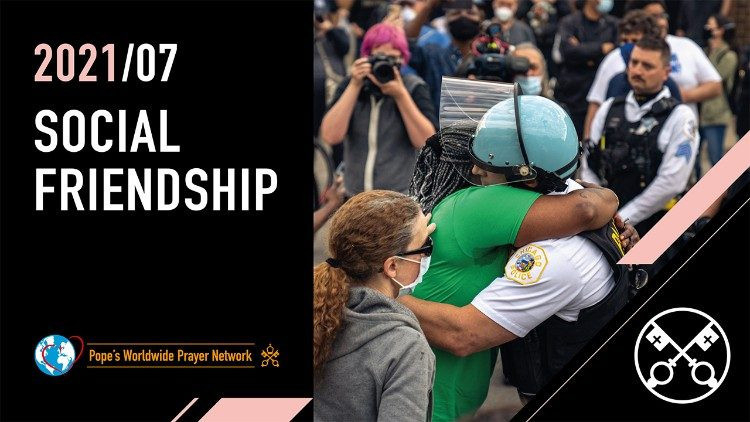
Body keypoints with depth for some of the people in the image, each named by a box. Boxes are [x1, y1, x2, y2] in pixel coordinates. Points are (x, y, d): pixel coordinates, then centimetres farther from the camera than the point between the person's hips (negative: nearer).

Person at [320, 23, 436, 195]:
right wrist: (355, 87, -13)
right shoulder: (351, 86, 5)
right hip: (355, 196, 3)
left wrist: (400, 95, -18)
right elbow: (330, 136, -9)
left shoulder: (414, 87, -1)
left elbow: (426, 141, -13)